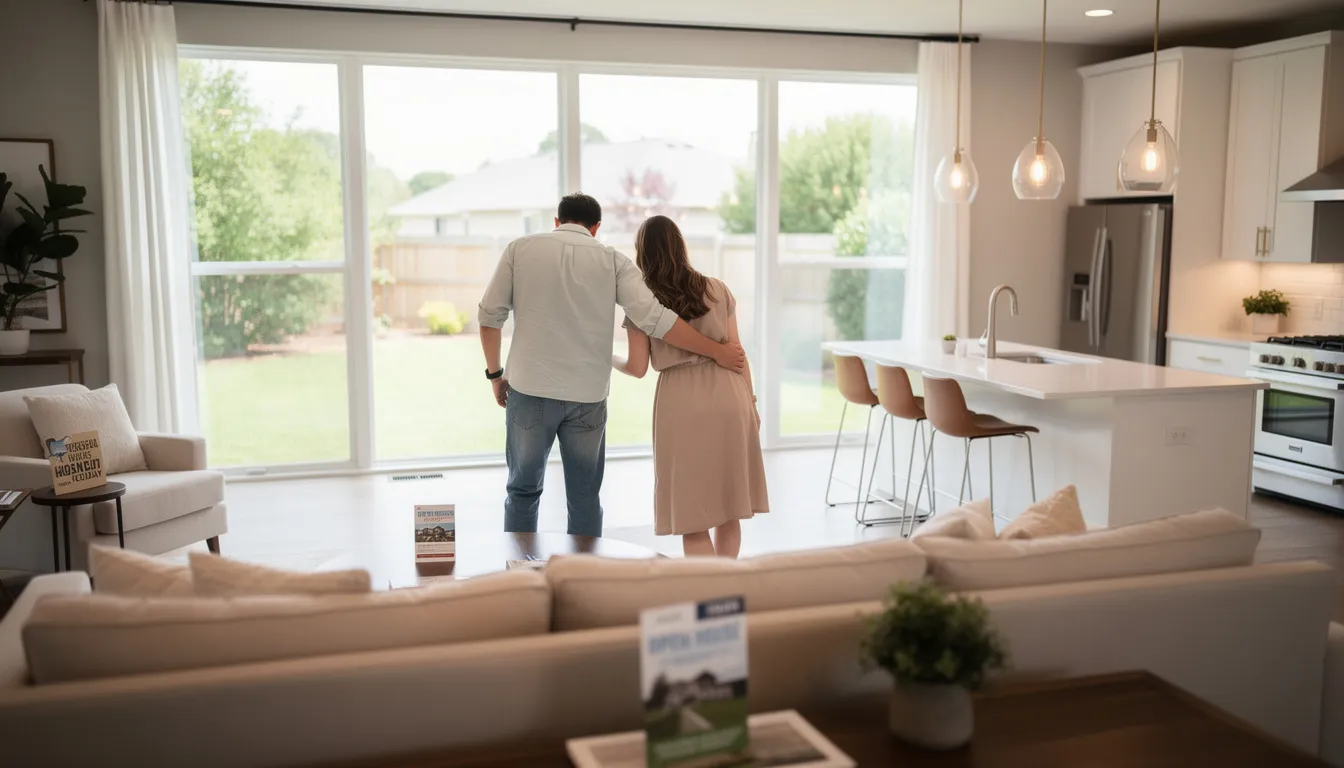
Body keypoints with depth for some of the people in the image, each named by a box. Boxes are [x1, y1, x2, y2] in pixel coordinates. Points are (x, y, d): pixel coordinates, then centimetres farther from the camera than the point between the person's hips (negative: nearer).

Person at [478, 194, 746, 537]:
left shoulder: (521, 248, 4)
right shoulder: (612, 259, 2)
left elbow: (490, 315, 1)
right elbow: (655, 318, -8)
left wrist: (495, 374, 13)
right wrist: (717, 351, -3)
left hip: (530, 390, 0)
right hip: (587, 396, 0)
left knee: (523, 492, 15)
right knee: (585, 499, 13)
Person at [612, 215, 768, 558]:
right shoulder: (717, 290, 7)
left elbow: (637, 368, 1)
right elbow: (737, 352, 7)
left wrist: (608, 359, 22)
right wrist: (750, 401, 15)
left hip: (681, 401, -3)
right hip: (727, 395, 3)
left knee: (692, 513, 6)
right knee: (727, 505, 14)